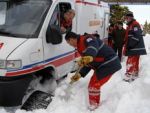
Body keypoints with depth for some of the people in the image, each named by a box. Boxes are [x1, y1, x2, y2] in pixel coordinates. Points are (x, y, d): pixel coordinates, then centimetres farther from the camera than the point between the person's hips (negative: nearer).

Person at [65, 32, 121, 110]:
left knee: (94, 85, -8)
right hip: (101, 65, 11)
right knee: (93, 83, 20)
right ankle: (95, 104, 37)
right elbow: (88, 63, 17)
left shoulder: (86, 39, -17)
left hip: (109, 64, -11)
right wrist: (80, 74, 9)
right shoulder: (80, 47, 14)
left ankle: (94, 105, 9)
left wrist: (89, 56, -61)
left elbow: (94, 46, -42)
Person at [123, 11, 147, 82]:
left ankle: (128, 75, -9)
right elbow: (127, 37, 23)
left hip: (135, 48, -10)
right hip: (133, 48, 10)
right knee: (135, 62, 17)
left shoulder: (135, 24, -13)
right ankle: (135, 73, 27)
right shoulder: (129, 26, 19)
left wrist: (130, 45, -22)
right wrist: (126, 46, 16)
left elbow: (136, 36, -23)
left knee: (130, 62, -11)